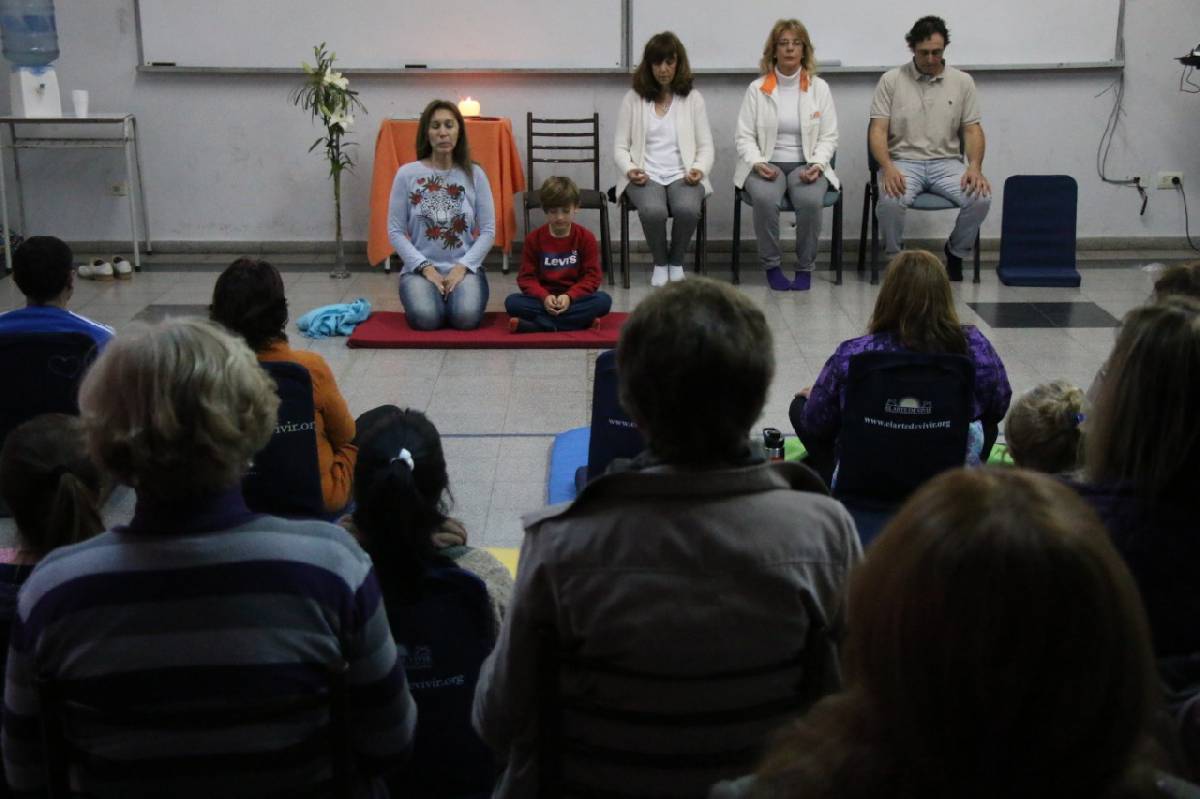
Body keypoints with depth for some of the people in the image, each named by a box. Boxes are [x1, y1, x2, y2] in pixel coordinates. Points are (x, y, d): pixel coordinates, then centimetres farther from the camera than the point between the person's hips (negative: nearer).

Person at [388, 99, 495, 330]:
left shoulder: (474, 174, 1)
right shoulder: (407, 174, -2)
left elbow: (488, 230, 1)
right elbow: (395, 231, -2)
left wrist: (462, 267, -13)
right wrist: (425, 267, -13)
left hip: (464, 267, 0)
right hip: (421, 267, 0)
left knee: (466, 317, -29)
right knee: (425, 317, -29)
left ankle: (454, 295, 7)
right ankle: (432, 294, 7)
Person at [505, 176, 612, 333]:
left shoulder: (586, 237, 1)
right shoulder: (534, 239, 3)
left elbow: (592, 276, -4)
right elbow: (526, 277, -1)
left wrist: (570, 296, -22)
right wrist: (544, 297, -22)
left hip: (574, 298, 0)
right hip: (544, 299, 0)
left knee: (603, 300, -31)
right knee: (512, 302, -27)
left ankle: (532, 325, -33)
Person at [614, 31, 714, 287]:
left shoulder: (693, 98, 11)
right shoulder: (633, 98, 9)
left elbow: (705, 146, 9)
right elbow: (620, 146, 8)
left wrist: (699, 169, -12)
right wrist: (630, 169, -12)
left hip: (682, 175, 1)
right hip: (645, 176, 0)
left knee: (687, 209, -34)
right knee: (653, 210, -35)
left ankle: (676, 262, -4)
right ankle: (660, 263, -4)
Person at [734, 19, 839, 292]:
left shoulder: (819, 87, 8)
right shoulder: (756, 89, 6)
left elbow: (829, 136, 7)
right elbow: (744, 136, 3)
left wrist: (817, 164, -12)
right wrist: (758, 163, -15)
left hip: (806, 164, 0)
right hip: (766, 164, 0)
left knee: (811, 201, -33)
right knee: (765, 199, -34)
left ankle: (805, 267, -13)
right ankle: (771, 266, -15)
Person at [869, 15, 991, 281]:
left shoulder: (962, 82, 7)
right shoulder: (891, 80, 0)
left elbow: (972, 129, 5)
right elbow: (877, 130, -5)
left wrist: (975, 167, -15)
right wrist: (888, 167, -24)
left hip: (946, 162, 2)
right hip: (903, 161, -2)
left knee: (981, 198, -26)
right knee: (889, 201, -35)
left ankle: (956, 254, 2)